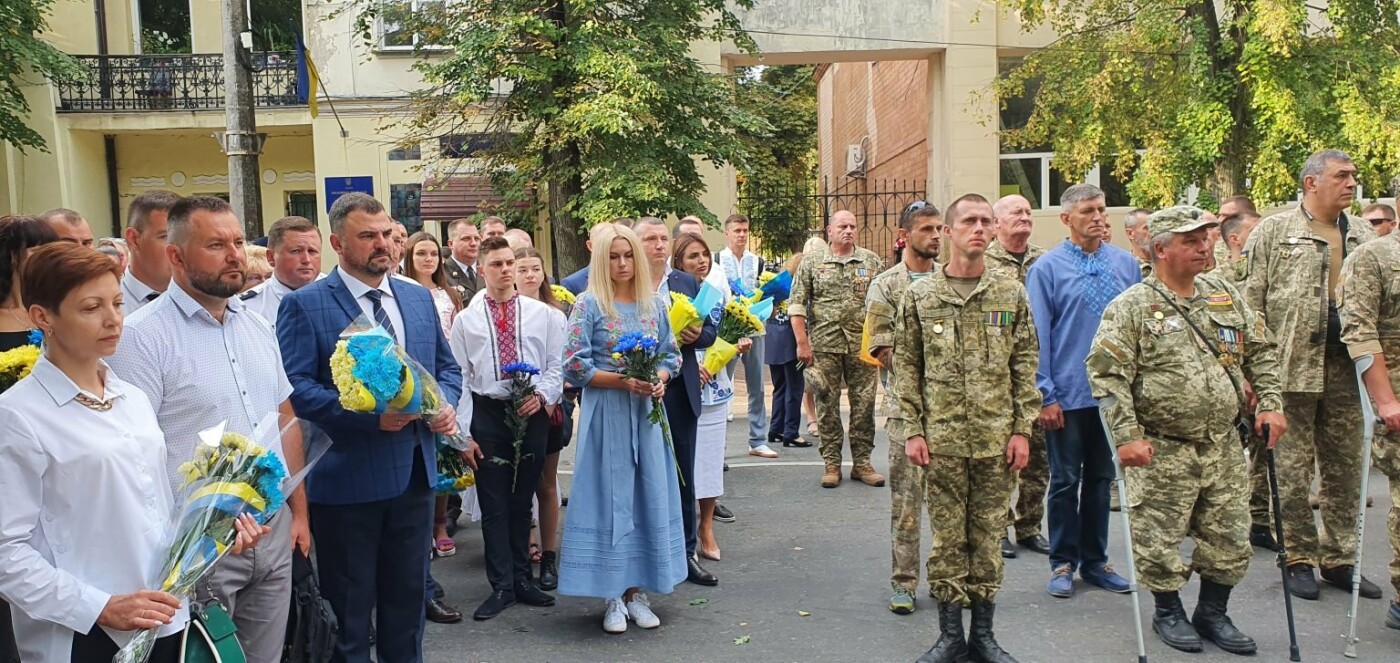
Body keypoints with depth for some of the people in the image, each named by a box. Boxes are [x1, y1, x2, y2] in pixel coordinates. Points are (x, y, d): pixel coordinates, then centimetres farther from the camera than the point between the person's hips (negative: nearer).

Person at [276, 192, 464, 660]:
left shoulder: (419, 298, 9)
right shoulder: (304, 305, -8)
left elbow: (447, 367, 15)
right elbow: (295, 388, -17)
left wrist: (445, 404, -6)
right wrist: (369, 415, -24)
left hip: (414, 473, 5)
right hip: (347, 480, -5)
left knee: (407, 598, 19)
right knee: (349, 609, 10)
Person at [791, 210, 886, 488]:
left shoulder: (872, 261, 8)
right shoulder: (811, 262, 3)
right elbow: (797, 304, 0)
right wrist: (802, 343, -7)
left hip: (862, 345, 1)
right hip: (824, 346, -1)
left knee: (864, 404, 4)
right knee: (827, 405, 4)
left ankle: (862, 462, 16)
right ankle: (832, 464, 13)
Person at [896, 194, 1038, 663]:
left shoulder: (1011, 293, 4)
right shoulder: (920, 296, 2)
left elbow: (1025, 366, 5)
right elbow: (907, 368, 2)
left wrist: (1023, 429, -1)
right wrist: (912, 430, -3)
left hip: (996, 438, 1)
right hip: (941, 438, -1)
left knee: (988, 536, 9)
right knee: (947, 537, 6)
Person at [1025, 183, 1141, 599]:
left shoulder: (1127, 264, 3)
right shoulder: (1047, 268, -7)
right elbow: (1038, 335, -8)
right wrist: (1045, 394, -11)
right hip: (1068, 394, -3)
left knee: (1101, 479, 15)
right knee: (1066, 481, 8)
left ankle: (1096, 561, 27)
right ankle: (1063, 564, 20)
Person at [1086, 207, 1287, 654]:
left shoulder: (1225, 295, 9)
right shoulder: (1131, 307, -9)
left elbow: (1261, 352, 16)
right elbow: (1107, 374, -14)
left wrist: (1271, 404, 5)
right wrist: (1126, 435, -19)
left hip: (1223, 446, 5)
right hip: (1163, 450, -5)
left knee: (1229, 539, 12)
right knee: (1160, 541, 3)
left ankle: (1213, 613, 30)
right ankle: (1168, 613, 25)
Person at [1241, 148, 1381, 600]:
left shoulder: (1364, 238, 13)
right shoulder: (1274, 232, -2)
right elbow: (1251, 303, -5)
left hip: (1346, 369, 5)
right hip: (1292, 368, -5)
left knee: (1344, 468, 11)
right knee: (1293, 469, 2)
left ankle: (1338, 558, 23)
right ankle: (1298, 559, 14)